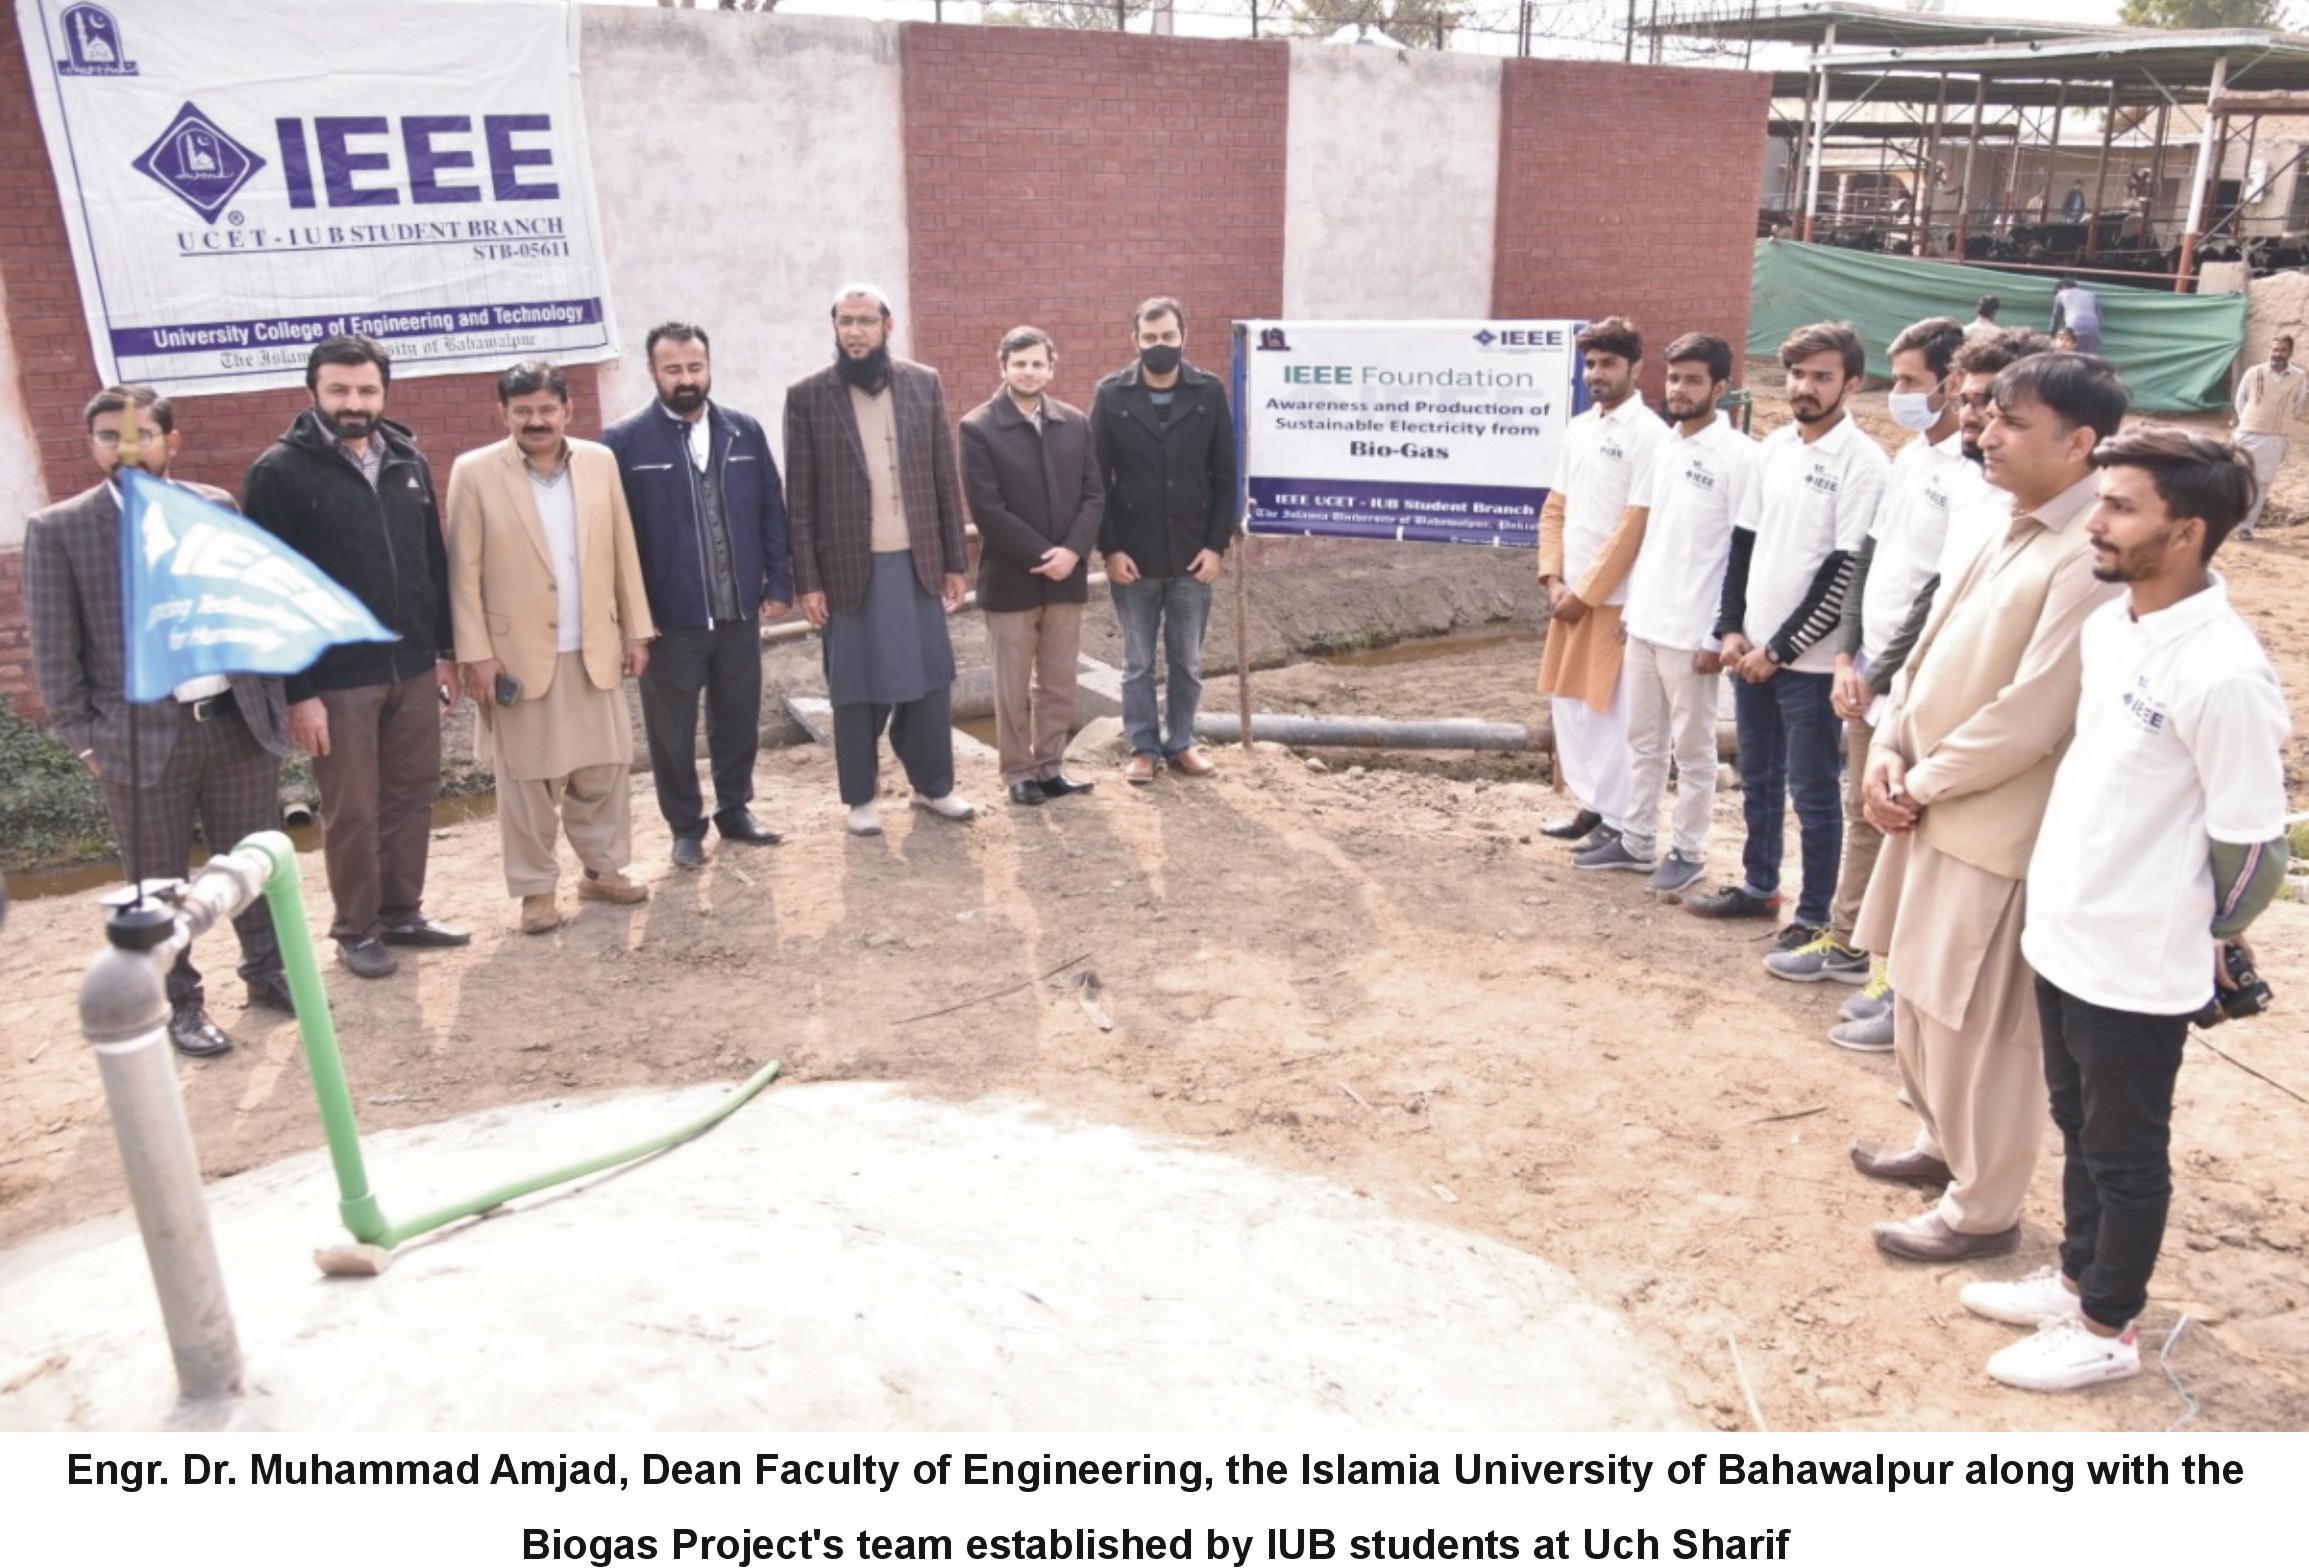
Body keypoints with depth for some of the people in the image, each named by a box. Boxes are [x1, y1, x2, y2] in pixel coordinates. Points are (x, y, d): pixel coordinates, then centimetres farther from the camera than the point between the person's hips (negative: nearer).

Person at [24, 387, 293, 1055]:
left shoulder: (216, 508, 4)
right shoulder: (57, 528, -2)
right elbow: (53, 651, -1)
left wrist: (270, 701, 4)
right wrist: (86, 738, -4)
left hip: (236, 720, 2)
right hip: (140, 736, -2)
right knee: (157, 883, 9)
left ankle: (268, 972, 33)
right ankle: (181, 1004, 24)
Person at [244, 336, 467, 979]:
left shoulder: (407, 461, 8)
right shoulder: (280, 472, -8)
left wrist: (446, 649, 11)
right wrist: (296, 690, -14)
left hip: (413, 668, 5)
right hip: (335, 678, -5)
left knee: (412, 796, 13)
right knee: (351, 812, 6)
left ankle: (403, 913, 28)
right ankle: (355, 930, 21)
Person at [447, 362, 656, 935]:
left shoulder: (600, 461, 4)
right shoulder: (474, 473, -6)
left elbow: (623, 552, 7)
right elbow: (464, 572, -7)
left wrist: (635, 629, 6)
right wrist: (475, 653, -10)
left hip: (594, 649, 3)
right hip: (518, 653, -3)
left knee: (604, 767, 11)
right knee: (528, 779, 6)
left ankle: (603, 868, 28)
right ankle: (536, 889, 17)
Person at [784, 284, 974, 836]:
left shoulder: (924, 384, 3)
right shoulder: (807, 395, -4)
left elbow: (945, 479, 6)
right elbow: (799, 498, -3)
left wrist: (955, 561, 4)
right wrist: (807, 581, -6)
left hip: (918, 562, 2)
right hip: (849, 568, -2)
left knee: (930, 680, 9)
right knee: (856, 689, 7)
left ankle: (933, 786, 26)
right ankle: (861, 796, 22)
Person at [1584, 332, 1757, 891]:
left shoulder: (1739, 454, -11)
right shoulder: (1661, 444, 8)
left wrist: (1720, 633, -14)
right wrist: (1631, 600, 13)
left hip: (1692, 629, -7)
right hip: (1644, 619, 7)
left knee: (1692, 748, 6)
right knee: (1642, 739, 16)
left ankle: (1689, 851, 18)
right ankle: (1636, 839, 27)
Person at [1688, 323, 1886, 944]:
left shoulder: (1862, 462, -12)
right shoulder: (1774, 446, 8)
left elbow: (1847, 573, -16)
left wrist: (1780, 649, -14)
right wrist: (1731, 629, 3)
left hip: (1811, 659, -7)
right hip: (1753, 647, 7)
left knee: (1811, 790, 2)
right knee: (1757, 777, 18)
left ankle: (1815, 915, 13)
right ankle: (1758, 886, 34)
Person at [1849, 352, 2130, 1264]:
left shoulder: (2093, 559, -20)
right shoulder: (2010, 533, 10)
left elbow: (2031, 716, -24)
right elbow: (1931, 650, 13)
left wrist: (1923, 782, -12)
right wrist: (1888, 754, 0)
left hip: (1999, 830, -9)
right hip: (1935, 812, 9)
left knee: (1978, 1024, 4)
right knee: (1920, 999, 21)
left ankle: (1983, 1207, 21)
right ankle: (1942, 1144, 42)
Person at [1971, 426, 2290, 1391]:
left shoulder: (2222, 673, -25)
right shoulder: (2107, 624, 1)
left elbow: (2253, 844, -18)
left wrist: (2208, 938, -2)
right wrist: (2066, 891, 17)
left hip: (2137, 967, -8)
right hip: (2060, 934, 8)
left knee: (2125, 1151, 12)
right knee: (2079, 1127, 23)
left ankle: (2107, 1329, 30)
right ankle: (2078, 1277, 43)